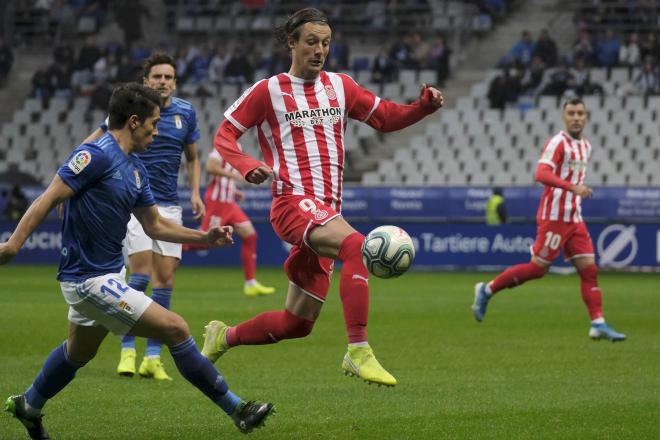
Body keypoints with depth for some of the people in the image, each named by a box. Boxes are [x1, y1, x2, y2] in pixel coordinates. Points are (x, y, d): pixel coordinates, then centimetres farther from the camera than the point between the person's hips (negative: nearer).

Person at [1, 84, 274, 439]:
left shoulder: (135, 169, 10)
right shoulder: (96, 155, -18)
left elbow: (154, 225, 19)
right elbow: (48, 199, -20)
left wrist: (205, 237, 10)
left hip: (109, 273, 10)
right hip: (91, 279, -10)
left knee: (79, 351, 28)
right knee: (175, 329, -12)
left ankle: (29, 406, 48)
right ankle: (236, 410, -6)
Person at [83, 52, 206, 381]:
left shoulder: (185, 113, 6)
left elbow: (192, 158, 18)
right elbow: (91, 145, 2)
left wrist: (195, 192, 4)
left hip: (169, 205, 4)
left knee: (166, 278, -1)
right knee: (142, 270, -18)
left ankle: (153, 357, 5)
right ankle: (127, 350, -7)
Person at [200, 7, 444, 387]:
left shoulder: (339, 86, 15)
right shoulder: (268, 91, 2)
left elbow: (385, 117, 21)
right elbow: (224, 136, 5)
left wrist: (425, 106, 2)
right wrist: (249, 167, -14)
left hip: (327, 211, 6)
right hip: (295, 202, -6)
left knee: (297, 324, 7)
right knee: (356, 246, -35)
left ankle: (223, 337, 30)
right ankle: (359, 352, -39)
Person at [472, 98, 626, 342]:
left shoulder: (585, 146, 15)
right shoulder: (558, 143, -12)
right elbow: (541, 174, -26)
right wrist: (573, 187, -35)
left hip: (574, 219, 8)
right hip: (554, 217, -8)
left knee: (589, 269, 0)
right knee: (538, 268, -4)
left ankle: (598, 324, -3)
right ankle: (487, 290, 11)